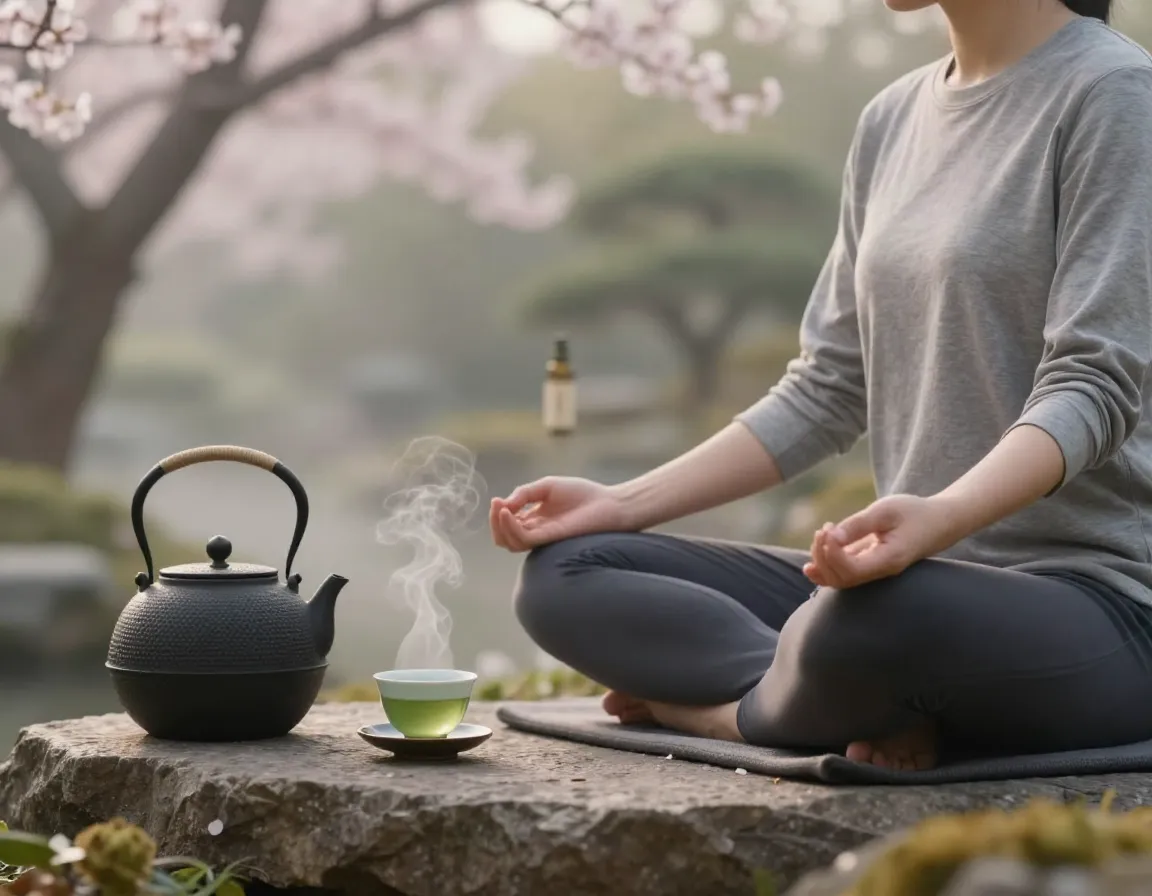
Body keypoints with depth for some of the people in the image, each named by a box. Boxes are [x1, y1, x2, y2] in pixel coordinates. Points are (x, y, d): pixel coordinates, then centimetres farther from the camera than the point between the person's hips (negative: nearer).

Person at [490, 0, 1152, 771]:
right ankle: (858, 702, -18)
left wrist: (939, 517, -34)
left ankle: (706, 698, -10)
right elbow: (828, 391, 14)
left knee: (871, 618, -39)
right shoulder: (892, 120, 14)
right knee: (565, 575, -2)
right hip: (922, 572, 8)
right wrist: (622, 505, 4)